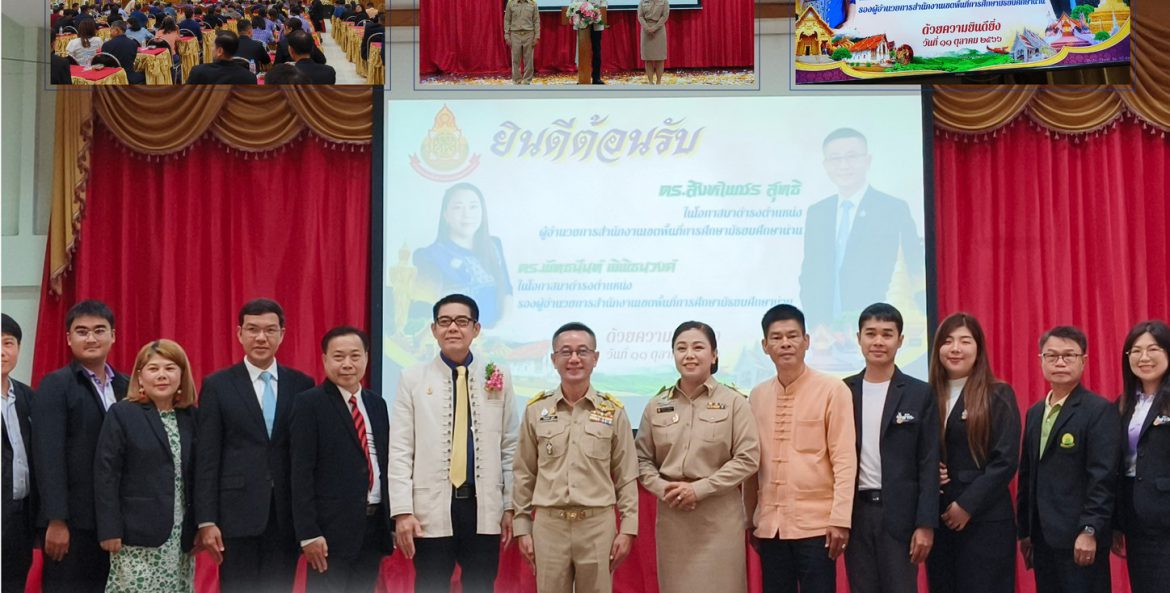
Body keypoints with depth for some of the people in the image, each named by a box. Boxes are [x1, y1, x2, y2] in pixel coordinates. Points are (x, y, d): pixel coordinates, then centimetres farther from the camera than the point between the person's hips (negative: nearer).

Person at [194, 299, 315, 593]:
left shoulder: (302, 385, 7)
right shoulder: (217, 386, 3)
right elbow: (206, 459, 0)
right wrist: (206, 521, -6)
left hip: (287, 514, 2)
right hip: (237, 513, -2)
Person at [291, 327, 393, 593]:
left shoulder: (377, 403, 13)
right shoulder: (310, 403, -6)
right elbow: (302, 472, -11)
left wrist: (392, 521, 10)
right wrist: (308, 533, -16)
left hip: (374, 524, 6)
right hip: (332, 527, -6)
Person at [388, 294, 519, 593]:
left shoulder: (498, 376, 6)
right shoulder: (413, 378, 3)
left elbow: (510, 446, 8)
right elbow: (400, 451, 0)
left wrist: (510, 505, 4)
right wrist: (402, 511, -8)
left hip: (484, 507, 1)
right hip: (432, 509, -1)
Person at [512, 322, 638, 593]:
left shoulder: (613, 410, 2)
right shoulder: (535, 409, 3)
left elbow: (626, 476, 4)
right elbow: (523, 475, 8)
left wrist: (627, 528, -1)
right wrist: (522, 526, 5)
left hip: (598, 525, 0)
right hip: (548, 525, 1)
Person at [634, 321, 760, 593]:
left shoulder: (734, 402, -2)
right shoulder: (657, 405, 7)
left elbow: (747, 458, -6)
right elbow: (641, 459, 10)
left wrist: (699, 489, -12)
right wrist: (662, 488, -9)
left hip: (719, 515, -3)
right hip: (671, 514, 3)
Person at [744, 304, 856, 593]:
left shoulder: (832, 390, -5)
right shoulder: (757, 396, 9)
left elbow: (844, 459, -8)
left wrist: (840, 520, -14)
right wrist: (749, 518, 12)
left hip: (816, 524, -4)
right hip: (770, 525, 4)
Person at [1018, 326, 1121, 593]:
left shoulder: (1100, 411, -7)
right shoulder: (1035, 413, 16)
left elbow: (1102, 477, -14)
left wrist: (1089, 531, -20)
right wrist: (1025, 531, 14)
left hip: (1080, 540, -7)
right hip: (1043, 539, 7)